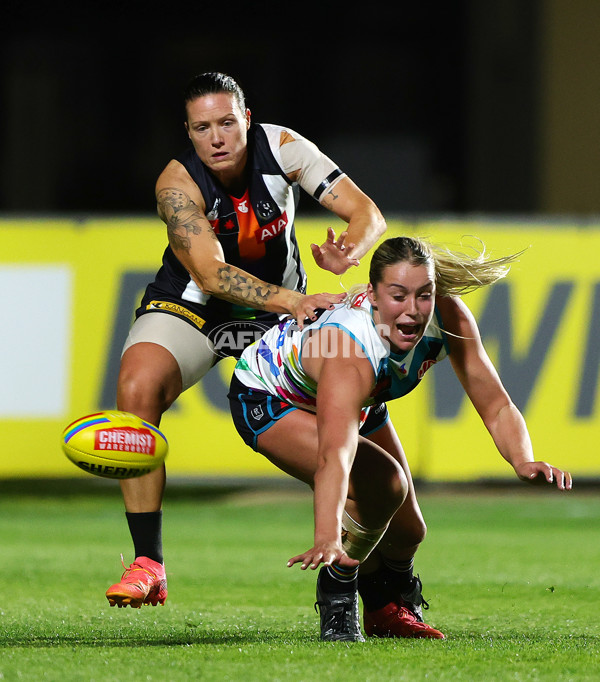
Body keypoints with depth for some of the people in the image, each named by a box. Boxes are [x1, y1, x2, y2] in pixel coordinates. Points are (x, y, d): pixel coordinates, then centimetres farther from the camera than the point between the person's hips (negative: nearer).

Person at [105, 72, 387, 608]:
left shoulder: (281, 147, -17)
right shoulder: (178, 183, -24)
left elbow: (366, 212, -19)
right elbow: (211, 274, -36)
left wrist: (349, 252, -43)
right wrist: (296, 302, -49)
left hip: (281, 308, 3)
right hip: (192, 307, -3)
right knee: (136, 388, -29)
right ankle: (148, 565, -25)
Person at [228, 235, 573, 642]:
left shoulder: (449, 317, -29)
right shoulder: (349, 348, -47)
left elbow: (497, 408, -24)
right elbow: (334, 455, -59)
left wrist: (523, 461, -45)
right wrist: (327, 539, -74)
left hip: (359, 403, 7)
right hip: (268, 400, -7)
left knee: (407, 531, 10)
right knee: (381, 484, -29)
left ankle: (390, 607, 44)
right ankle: (336, 601, -4)